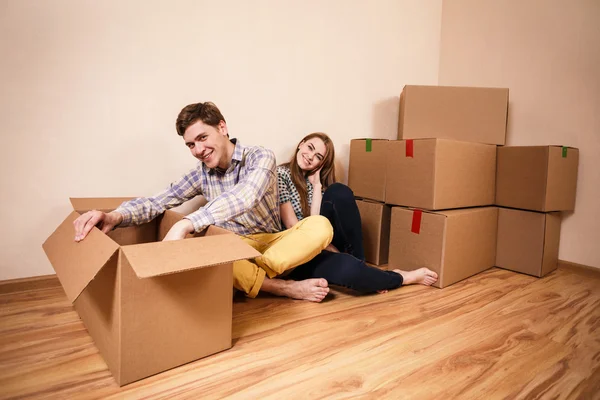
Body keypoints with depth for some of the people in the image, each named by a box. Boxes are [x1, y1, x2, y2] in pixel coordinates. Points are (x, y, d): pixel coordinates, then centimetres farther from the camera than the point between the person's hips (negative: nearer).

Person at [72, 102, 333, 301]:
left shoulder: (260, 157, -11)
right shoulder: (201, 174, 4)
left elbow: (245, 196, -32)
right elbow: (156, 202, -5)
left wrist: (185, 224, -44)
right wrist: (116, 216, -28)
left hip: (270, 244, -2)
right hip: (232, 250, 3)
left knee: (320, 227, -30)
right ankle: (286, 288, -25)